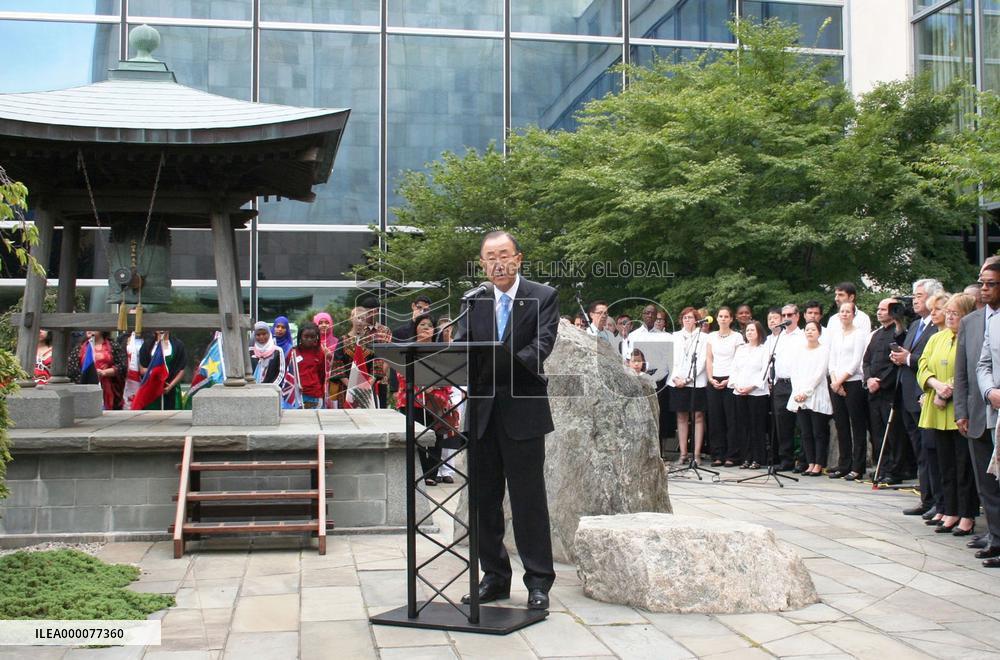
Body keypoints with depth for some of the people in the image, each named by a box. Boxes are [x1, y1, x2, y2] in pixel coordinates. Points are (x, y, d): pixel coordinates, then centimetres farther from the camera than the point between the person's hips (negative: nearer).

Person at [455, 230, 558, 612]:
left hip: (523, 410, -4)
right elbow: (461, 346, 4)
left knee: (529, 498, -1)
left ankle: (538, 581, 10)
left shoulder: (543, 297, 0)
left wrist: (509, 363, -30)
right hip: (483, 412, 4)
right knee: (485, 498, 10)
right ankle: (494, 577, 22)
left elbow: (542, 344, -13)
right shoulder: (473, 302, 12)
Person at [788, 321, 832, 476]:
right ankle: (810, 464, 10)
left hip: (817, 398, -5)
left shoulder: (824, 350, 0)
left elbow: (819, 374, -8)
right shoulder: (800, 350, 15)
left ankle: (818, 465, 2)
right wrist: (797, 393, -4)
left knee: (819, 433, -2)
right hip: (800, 398, 5)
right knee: (806, 433, 5)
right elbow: (794, 372, 10)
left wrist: (805, 392, -13)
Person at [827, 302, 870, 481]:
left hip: (854, 383, -6)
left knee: (858, 427, -2)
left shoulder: (859, 334, -2)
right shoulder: (835, 335, 16)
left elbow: (856, 362, -9)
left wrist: (840, 380, -10)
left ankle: (857, 468, 0)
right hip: (836, 385, 6)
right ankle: (844, 465, 15)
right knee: (841, 426, 8)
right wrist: (834, 381, -3)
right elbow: (832, 361, 12)